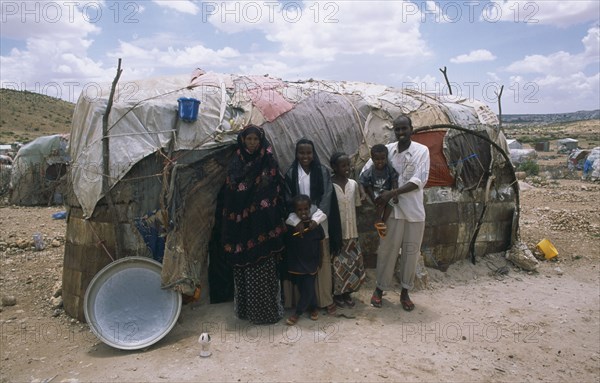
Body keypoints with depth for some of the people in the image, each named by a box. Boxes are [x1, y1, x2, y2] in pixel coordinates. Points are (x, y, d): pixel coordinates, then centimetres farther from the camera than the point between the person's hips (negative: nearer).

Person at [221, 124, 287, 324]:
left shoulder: (269, 164, -2)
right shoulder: (235, 165, 7)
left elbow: (276, 194, -5)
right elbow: (229, 196, 7)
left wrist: (273, 224, -13)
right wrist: (230, 229, 3)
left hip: (262, 226, -3)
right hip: (242, 227, 3)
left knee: (264, 268, 1)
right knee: (244, 266, 9)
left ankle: (268, 308, 15)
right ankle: (246, 308, 24)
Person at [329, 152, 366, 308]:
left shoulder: (353, 184, 3)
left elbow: (356, 208, 9)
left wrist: (355, 231, 8)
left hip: (351, 232, 5)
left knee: (353, 263, 10)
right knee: (337, 265, 4)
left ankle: (347, 293, 28)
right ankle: (336, 294, 23)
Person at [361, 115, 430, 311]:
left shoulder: (422, 151, -7)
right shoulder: (387, 149, -1)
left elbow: (420, 180, -17)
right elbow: (366, 172, 5)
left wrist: (392, 193, -24)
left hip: (414, 210, -1)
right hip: (392, 209, 1)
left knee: (411, 252, 9)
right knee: (387, 250, 7)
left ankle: (404, 292, 25)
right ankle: (380, 288, 24)